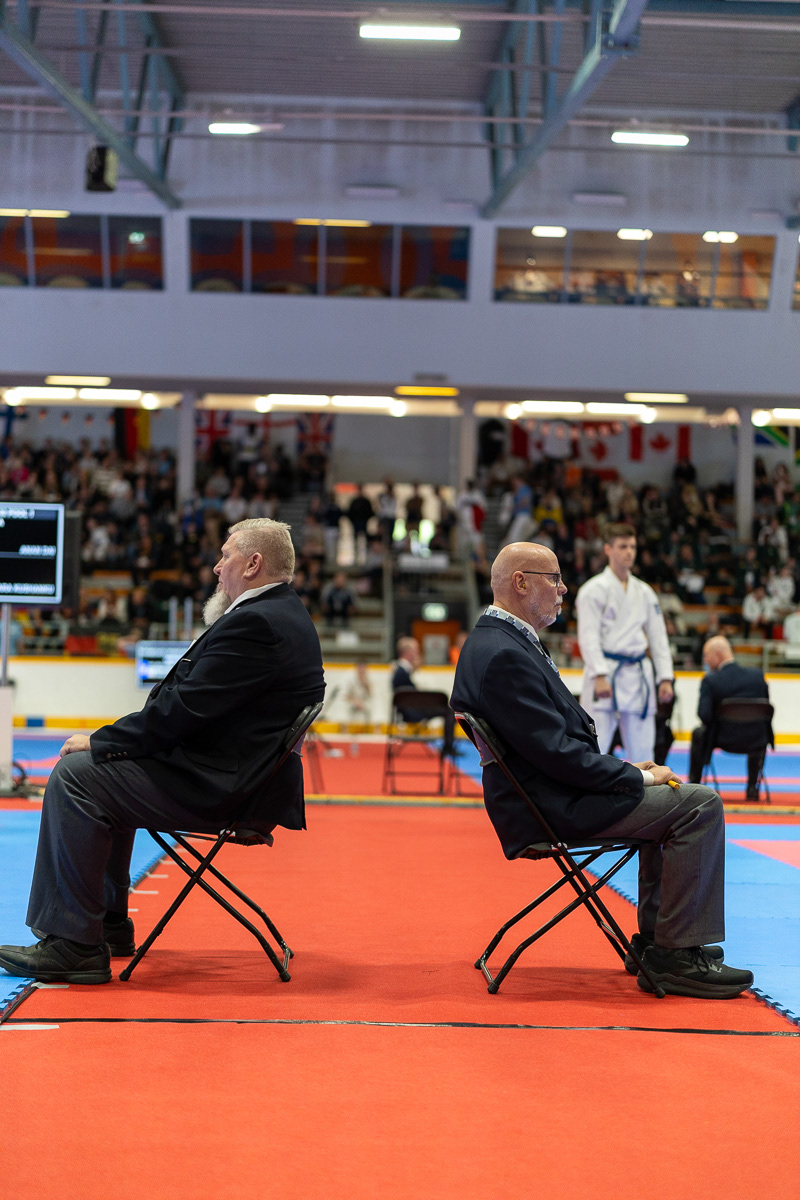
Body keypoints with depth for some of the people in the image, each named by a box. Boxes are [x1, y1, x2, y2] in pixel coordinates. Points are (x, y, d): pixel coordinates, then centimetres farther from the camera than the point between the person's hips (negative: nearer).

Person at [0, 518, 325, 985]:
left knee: (77, 776, -13)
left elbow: (182, 709, -23)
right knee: (103, 772, 25)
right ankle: (108, 923, 30)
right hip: (243, 777, 11)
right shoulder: (287, 615, 15)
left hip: (218, 788, -11)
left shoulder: (255, 623, -20)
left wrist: (98, 741, -11)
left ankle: (75, 944, -11)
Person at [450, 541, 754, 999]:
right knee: (700, 804, -13)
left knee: (669, 795, 26)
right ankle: (676, 955, -8)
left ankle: (655, 940, 26)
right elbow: (557, 751, -25)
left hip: (553, 795, 11)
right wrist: (638, 776, -14)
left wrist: (626, 769, 8)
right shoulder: (503, 655, -22)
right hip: (554, 809, -11)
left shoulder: (499, 640, 13)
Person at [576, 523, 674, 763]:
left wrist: (665, 678, 7)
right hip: (606, 673, -6)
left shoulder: (644, 592, 15)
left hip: (638, 677, 6)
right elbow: (589, 637, -10)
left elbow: (658, 637, 15)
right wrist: (600, 676, -20)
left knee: (642, 748, 10)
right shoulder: (594, 590, -3)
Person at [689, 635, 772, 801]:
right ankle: (753, 787, 39)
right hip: (755, 742, 3)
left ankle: (693, 785, 36)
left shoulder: (710, 681, -16)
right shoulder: (757, 674, -4)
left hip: (725, 741, -3)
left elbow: (704, 715, -20)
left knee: (698, 733, 29)